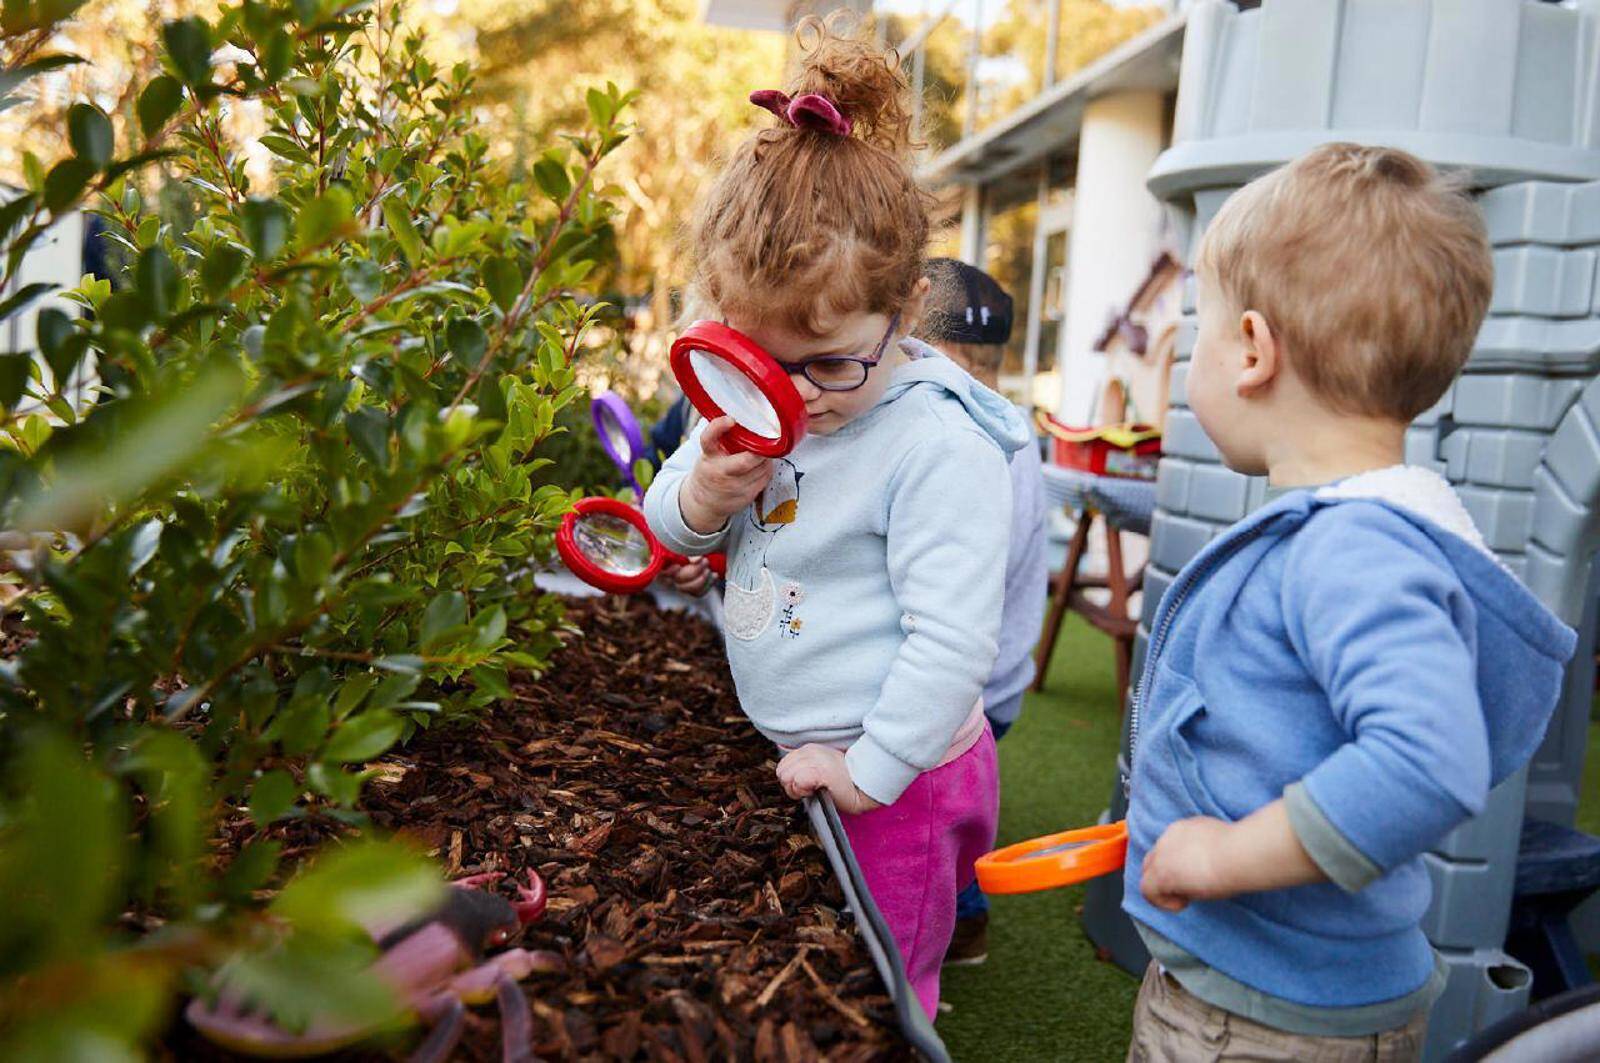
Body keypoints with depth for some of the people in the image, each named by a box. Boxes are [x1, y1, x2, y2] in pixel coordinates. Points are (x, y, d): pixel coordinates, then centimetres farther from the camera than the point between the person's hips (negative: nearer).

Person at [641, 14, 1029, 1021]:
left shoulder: (940, 445, -24)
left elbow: (953, 637, -23)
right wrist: (699, 501, -15)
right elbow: (668, 529, 8)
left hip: (897, 774, -7)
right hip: (793, 757, 7)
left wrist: (873, 767, -20)